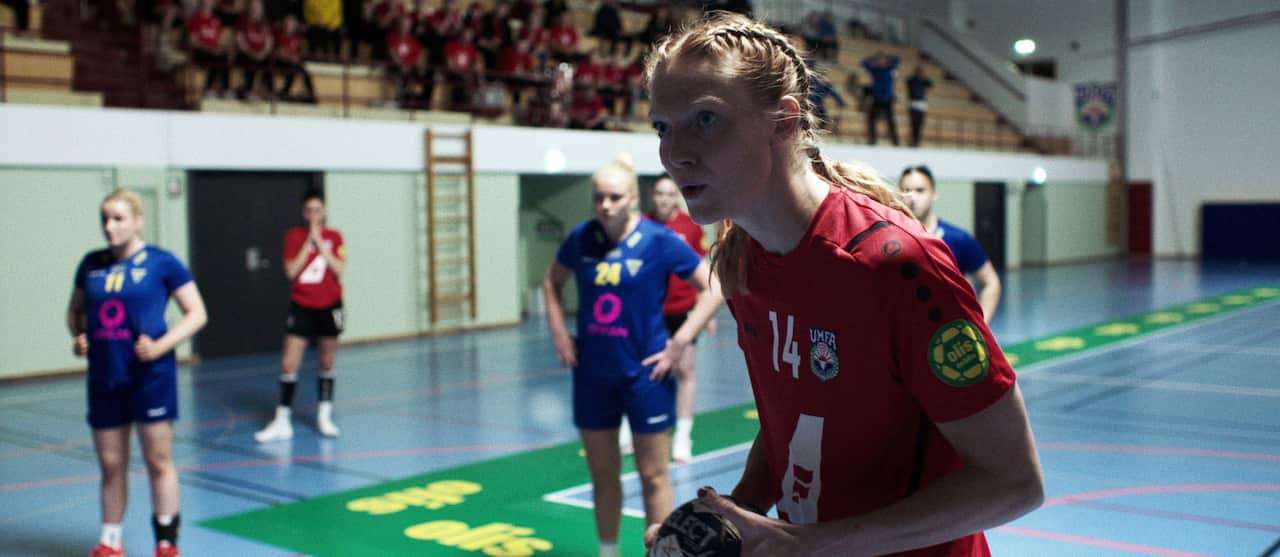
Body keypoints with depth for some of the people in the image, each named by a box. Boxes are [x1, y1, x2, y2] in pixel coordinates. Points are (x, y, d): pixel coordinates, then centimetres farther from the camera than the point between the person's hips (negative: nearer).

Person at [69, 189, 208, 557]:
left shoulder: (161, 262, -5)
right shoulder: (92, 264, 7)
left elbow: (196, 313, -4)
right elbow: (75, 310, 21)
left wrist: (161, 345, -16)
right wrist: (78, 336, 0)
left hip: (150, 375, -4)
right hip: (103, 377, 4)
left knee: (158, 461, 3)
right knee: (110, 464, 12)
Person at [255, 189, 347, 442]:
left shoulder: (334, 237, 2)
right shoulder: (294, 236, 1)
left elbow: (340, 270, -10)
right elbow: (291, 271, -10)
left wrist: (320, 243, -14)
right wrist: (309, 242, -13)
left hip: (329, 306, 1)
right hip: (301, 306, -1)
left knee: (327, 362, 8)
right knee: (289, 363, -7)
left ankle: (324, 416, 21)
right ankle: (282, 421, 0)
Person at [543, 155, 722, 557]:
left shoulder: (659, 240, -11)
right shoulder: (581, 238, -1)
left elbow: (714, 288, -9)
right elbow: (552, 281, 17)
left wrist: (679, 343, -14)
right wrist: (559, 333, 6)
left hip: (644, 373, -4)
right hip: (592, 373, 4)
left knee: (652, 475, 4)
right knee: (602, 473, 14)